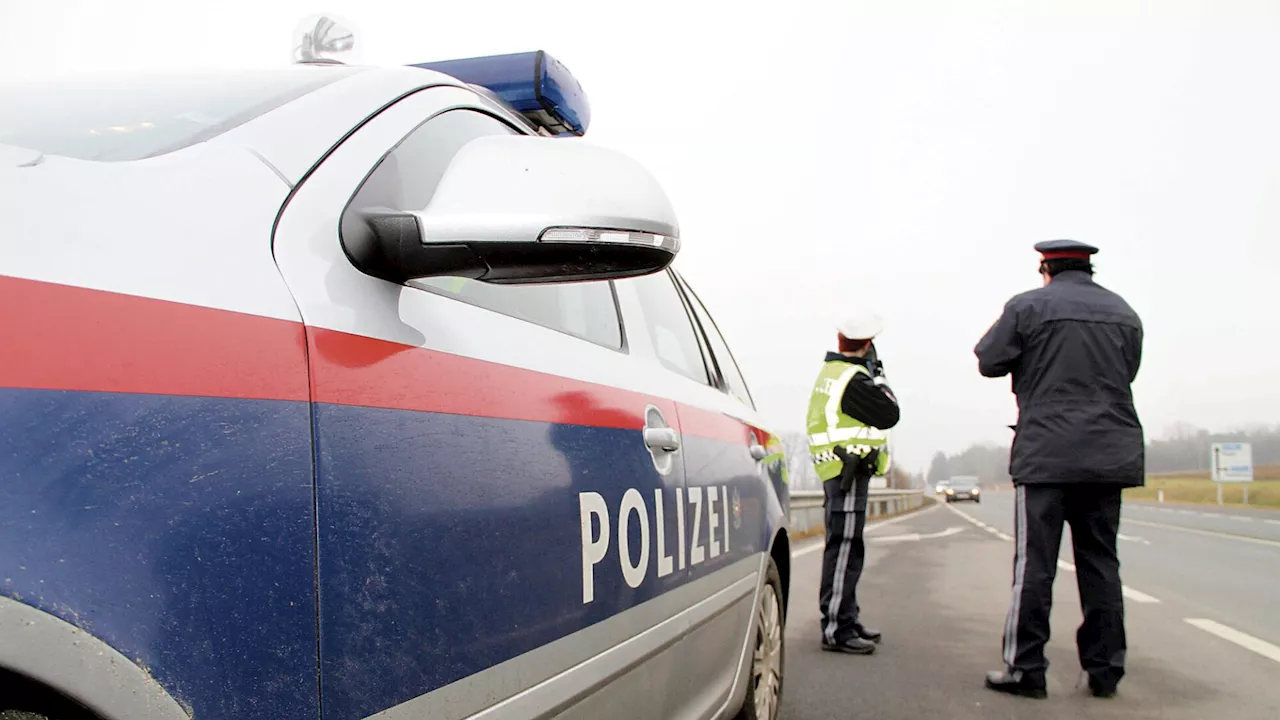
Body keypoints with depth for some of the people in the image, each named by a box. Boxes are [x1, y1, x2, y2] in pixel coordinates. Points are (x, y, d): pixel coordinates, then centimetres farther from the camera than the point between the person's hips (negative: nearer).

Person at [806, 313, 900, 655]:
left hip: (838, 471, 10)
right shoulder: (854, 379, -16)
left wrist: (870, 374, 13)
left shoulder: (831, 372, 14)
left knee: (845, 549, 16)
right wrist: (878, 374, -1)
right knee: (844, 550, -10)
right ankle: (836, 630, -9)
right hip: (849, 471, -10)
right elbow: (889, 414, -11)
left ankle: (847, 620, 25)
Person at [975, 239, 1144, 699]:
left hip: (1046, 453, -4)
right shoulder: (1124, 313, 11)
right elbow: (1126, 373, 18)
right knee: (1100, 562, 10)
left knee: (1034, 562, -1)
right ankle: (1105, 669, 14)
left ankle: (1024, 668, 2)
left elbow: (988, 362, 1)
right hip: (1111, 453, 5)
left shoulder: (1028, 306, -4)